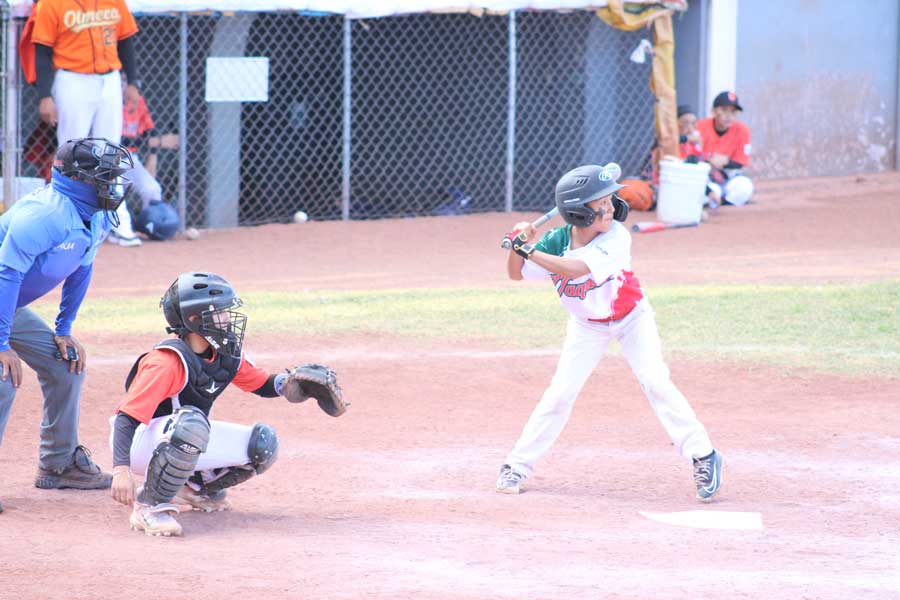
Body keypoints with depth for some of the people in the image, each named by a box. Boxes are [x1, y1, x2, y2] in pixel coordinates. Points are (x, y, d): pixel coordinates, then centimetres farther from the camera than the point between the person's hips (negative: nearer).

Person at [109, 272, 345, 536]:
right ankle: (151, 505, -26)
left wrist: (285, 383, -12)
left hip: (188, 443, 8)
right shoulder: (169, 361, -26)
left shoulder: (226, 355, -2)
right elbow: (126, 418, -30)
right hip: (142, 443, -8)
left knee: (262, 443, -3)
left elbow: (262, 384, 13)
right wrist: (121, 470, -42)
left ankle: (194, 486, 16)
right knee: (191, 423, -39)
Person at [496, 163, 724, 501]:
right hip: (587, 325, 2)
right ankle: (517, 465, 9)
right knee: (560, 394, -3)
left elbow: (576, 269, -42)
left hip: (631, 318, -2)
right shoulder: (557, 241, -19)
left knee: (655, 382, -17)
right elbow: (516, 274, -8)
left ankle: (702, 456, -9)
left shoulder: (616, 238, -30)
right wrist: (518, 246, -28)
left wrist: (529, 250, -43)